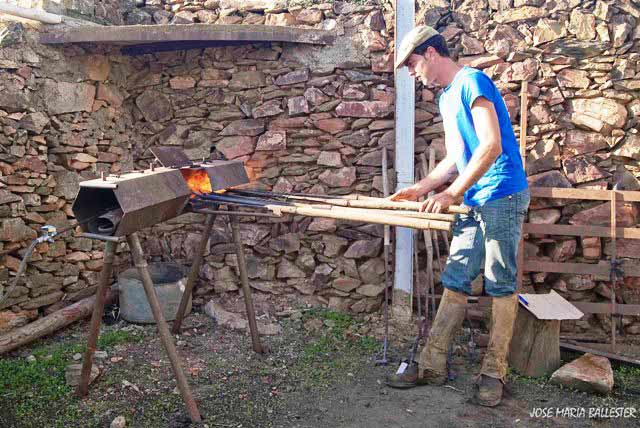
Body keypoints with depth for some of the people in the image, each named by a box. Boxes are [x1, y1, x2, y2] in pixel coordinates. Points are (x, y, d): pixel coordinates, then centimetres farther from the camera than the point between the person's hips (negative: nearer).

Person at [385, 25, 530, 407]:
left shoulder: (472, 81, -10)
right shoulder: (447, 97, 18)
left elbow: (491, 146, -19)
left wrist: (451, 194, -17)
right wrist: (420, 189, 12)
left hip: (503, 196, -8)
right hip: (474, 202, 9)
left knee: (501, 284, 0)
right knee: (455, 282, 6)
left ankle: (494, 372, 10)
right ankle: (433, 365, 12)